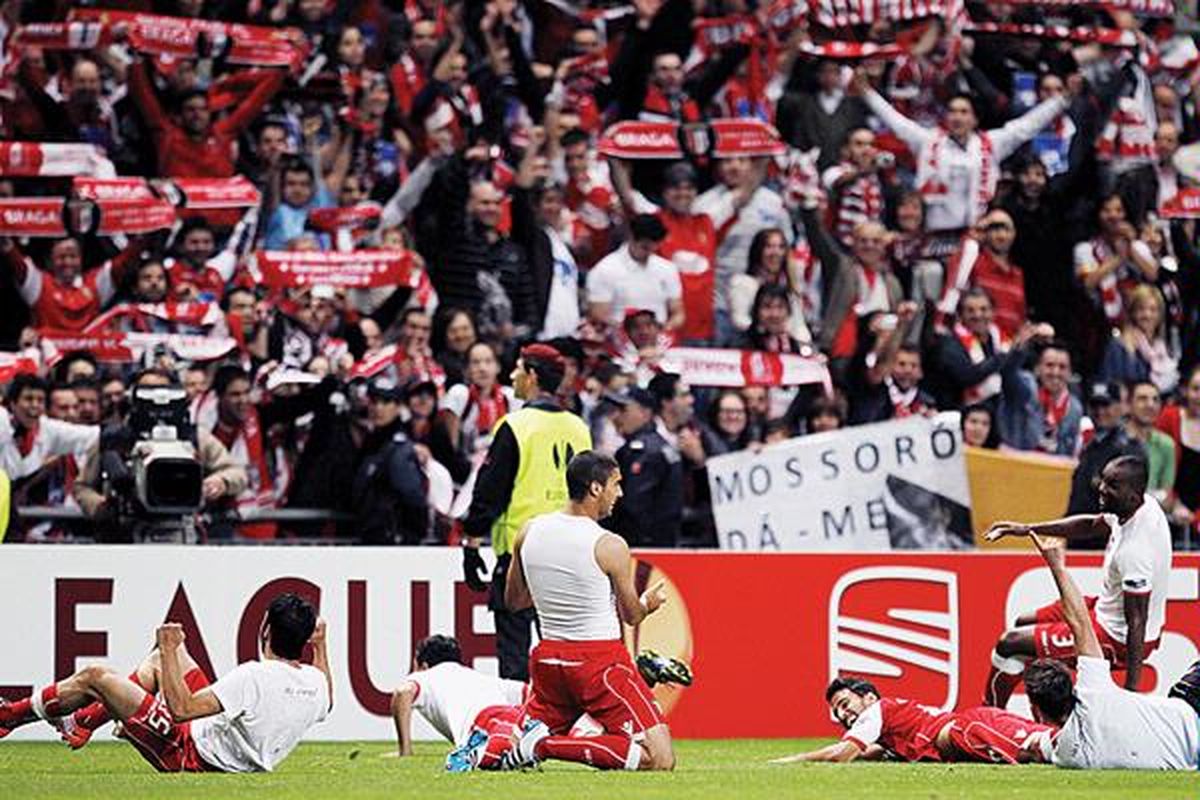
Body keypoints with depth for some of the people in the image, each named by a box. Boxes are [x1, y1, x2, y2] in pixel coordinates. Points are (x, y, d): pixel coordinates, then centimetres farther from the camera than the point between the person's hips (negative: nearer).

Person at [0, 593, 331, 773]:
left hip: (189, 756, -8)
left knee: (95, 676, -3)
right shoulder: (315, 681, -12)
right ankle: (84, 721, 33)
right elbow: (325, 703, 15)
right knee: (166, 654, 23)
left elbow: (180, 709, -34)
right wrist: (321, 647, 22)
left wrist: (168, 651, -25)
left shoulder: (253, 678, -34)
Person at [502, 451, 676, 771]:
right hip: (601, 660, -7)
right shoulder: (610, 547, -13)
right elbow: (631, 616, -1)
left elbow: (513, 600, 15)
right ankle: (546, 745, -18)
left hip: (549, 659, 7)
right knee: (659, 759, -10)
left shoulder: (529, 533, 3)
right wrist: (649, 603, 22)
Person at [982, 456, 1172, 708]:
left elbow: (1137, 624, -31)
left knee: (1011, 643, -2)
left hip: (1116, 637, -10)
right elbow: (1090, 525, 13)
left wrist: (1131, 690, -28)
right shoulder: (1144, 505, -8)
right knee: (1024, 623, 23)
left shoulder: (1135, 550, -35)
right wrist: (1028, 529, 8)